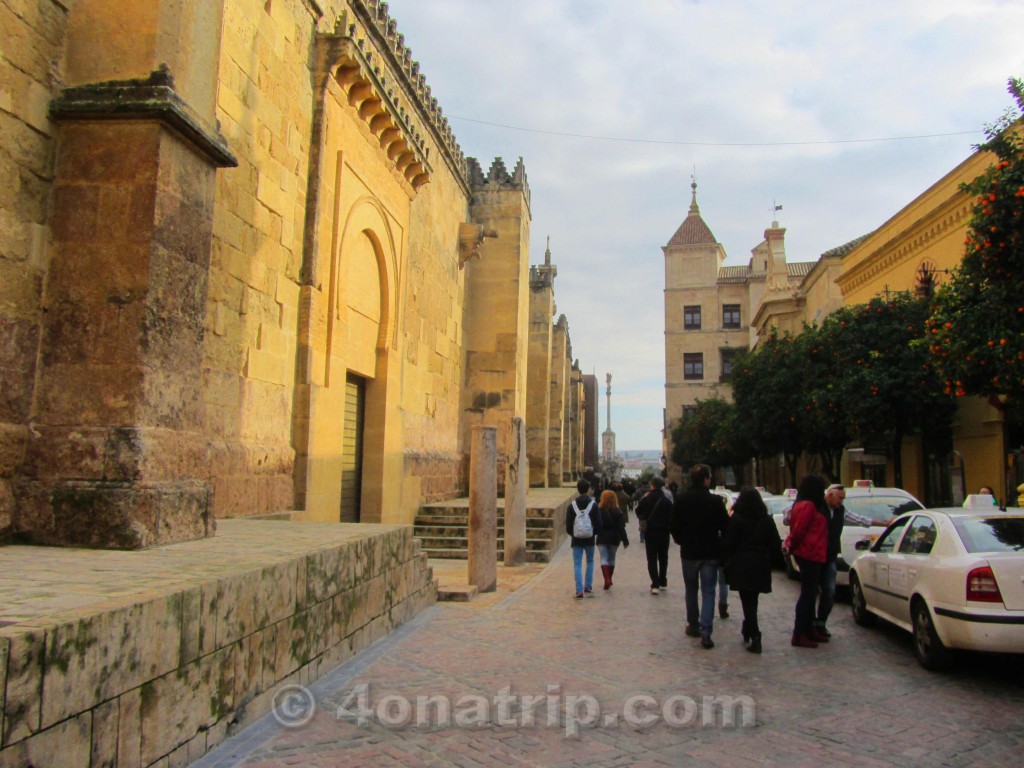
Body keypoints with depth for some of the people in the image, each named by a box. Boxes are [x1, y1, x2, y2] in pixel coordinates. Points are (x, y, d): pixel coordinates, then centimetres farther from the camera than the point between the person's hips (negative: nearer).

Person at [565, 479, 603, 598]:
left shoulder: (572, 506, -4)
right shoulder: (593, 505, -5)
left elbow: (568, 526, -3)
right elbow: (598, 524, -5)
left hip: (576, 540, 0)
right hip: (590, 539, 0)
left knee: (577, 564, 3)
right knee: (590, 562, 19)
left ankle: (579, 590, -5)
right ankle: (588, 587, 19)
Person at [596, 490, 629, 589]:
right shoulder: (618, 512, -7)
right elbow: (621, 528, -7)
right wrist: (625, 540, -2)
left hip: (602, 539, -1)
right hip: (614, 539, 1)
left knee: (604, 558, -1)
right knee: (611, 559, 16)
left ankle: (607, 579, -20)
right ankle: (609, 579, 26)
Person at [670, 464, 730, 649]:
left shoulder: (681, 500, -5)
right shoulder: (715, 501, -13)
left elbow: (674, 526, 2)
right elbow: (725, 527, -6)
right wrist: (720, 544, 13)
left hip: (689, 552, 2)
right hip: (710, 553, -2)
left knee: (691, 590, 17)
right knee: (708, 592, 1)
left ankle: (693, 625, 26)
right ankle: (705, 631, -7)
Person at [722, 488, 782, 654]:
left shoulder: (736, 519, -9)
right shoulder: (767, 520, 5)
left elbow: (728, 544, -10)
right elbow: (776, 545, 6)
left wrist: (727, 560, 3)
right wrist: (768, 560, 17)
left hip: (742, 566, -5)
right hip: (761, 566, 5)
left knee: (747, 601, -2)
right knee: (752, 601, 18)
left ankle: (755, 636, -11)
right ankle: (748, 631, 30)